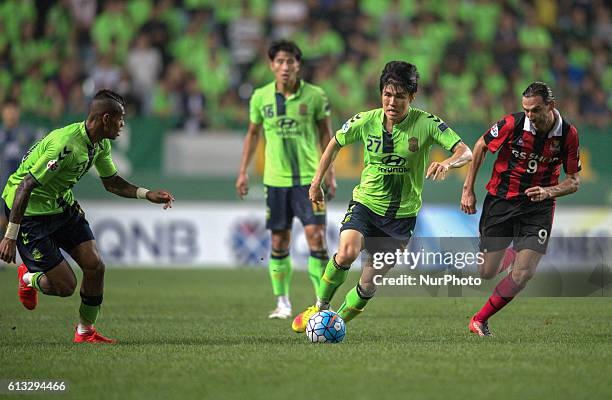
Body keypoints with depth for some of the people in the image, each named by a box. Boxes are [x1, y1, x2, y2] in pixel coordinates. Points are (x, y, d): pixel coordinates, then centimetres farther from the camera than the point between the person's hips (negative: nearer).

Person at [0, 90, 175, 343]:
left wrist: (147, 195, -3)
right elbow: (26, 185, -30)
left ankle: (85, 332, 16)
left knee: (95, 266, -3)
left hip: (62, 204, 9)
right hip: (30, 211, -9)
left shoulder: (101, 144, -2)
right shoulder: (66, 144, -31)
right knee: (65, 286, -9)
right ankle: (29, 279, 25)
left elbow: (111, 182, 14)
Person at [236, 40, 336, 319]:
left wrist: (329, 173, 2)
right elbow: (253, 134, 14)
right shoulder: (261, 97, 1)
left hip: (309, 177, -2)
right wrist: (243, 172, 10)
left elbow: (325, 133, 5)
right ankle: (282, 301, 17)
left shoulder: (315, 96, -4)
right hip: (275, 179, 2)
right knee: (279, 241, 5)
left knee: (316, 235, -11)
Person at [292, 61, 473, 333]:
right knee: (347, 253, -28)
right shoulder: (366, 121, -6)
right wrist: (317, 181, 13)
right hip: (366, 205, 0)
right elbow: (335, 144, 13)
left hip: (402, 216, 0)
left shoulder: (427, 124, -13)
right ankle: (320, 307, -6)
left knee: (369, 285, 1)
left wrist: (447, 163, -40)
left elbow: (465, 153, -18)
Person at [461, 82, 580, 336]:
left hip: (538, 207, 0)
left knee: (523, 274, -14)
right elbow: (481, 146, 3)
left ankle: (480, 318, 5)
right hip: (500, 200, 0)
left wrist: (548, 191, -22)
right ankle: (511, 255, 39)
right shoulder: (512, 124, -15)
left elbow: (574, 181, -2)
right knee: (486, 272, 2)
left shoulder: (568, 134, -10)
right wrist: (468, 189, 2)